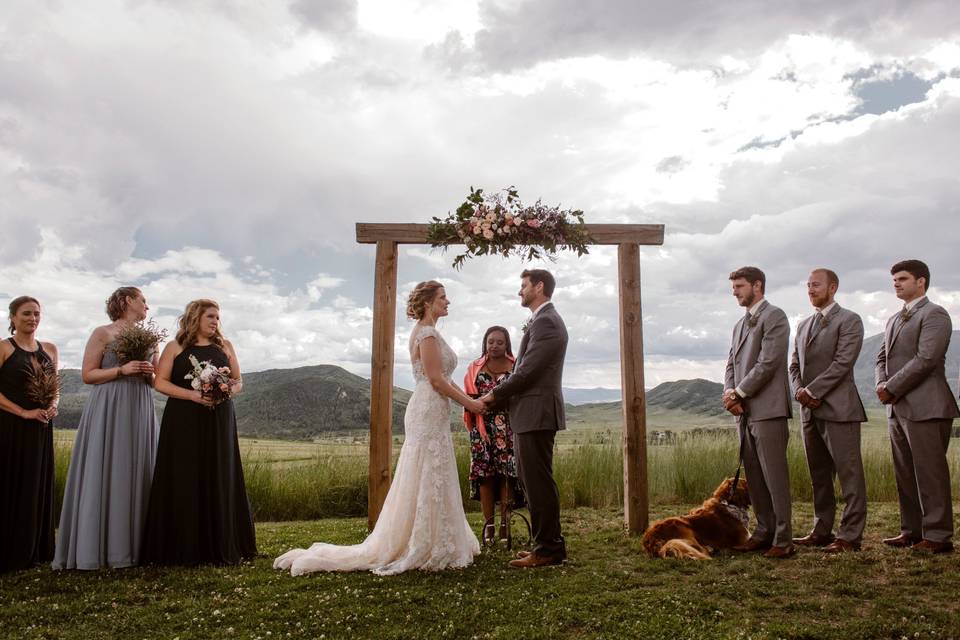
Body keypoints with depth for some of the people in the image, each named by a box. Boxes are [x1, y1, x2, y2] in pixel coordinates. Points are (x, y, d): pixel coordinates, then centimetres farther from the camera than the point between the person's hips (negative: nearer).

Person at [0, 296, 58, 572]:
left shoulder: (50, 349, 11)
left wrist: (53, 406, -1)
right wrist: (24, 412, -17)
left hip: (41, 430, 5)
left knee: (36, 488, 9)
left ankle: (30, 552, 19)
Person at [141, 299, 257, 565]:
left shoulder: (224, 346, 12)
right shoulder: (175, 347, 5)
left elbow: (238, 381, 13)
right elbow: (160, 382, -2)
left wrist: (230, 389, -10)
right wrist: (193, 395, -15)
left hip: (218, 422, 2)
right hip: (183, 423, -2)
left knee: (218, 481, 2)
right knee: (183, 482, -3)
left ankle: (220, 548, 9)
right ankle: (182, 550, 4)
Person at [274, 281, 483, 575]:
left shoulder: (428, 332, 18)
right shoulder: (427, 333, -13)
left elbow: (443, 378, 18)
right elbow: (436, 380, -19)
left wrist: (470, 398, 9)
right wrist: (469, 403, -11)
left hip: (431, 414, 10)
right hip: (429, 414, -10)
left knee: (430, 482, 14)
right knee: (427, 481, -4)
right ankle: (420, 549, 5)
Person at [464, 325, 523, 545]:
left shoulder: (516, 367, 6)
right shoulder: (475, 368, 12)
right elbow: (469, 399, 10)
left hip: (509, 429, -1)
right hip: (483, 429, 1)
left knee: (507, 473, -4)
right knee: (485, 474, -1)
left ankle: (505, 523, 4)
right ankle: (488, 523, 7)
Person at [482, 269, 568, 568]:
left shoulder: (546, 321, -13)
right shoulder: (545, 319, 19)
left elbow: (527, 371, -18)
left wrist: (495, 394, -6)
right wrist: (500, 397, 11)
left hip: (536, 415, -10)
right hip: (532, 415, 10)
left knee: (539, 484, -4)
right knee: (534, 483, 15)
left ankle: (548, 549, 5)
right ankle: (547, 544, 23)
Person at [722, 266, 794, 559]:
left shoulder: (774, 317, -5)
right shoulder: (740, 324, 21)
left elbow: (768, 363, -14)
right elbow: (732, 364, 16)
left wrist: (739, 393, -10)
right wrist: (730, 392, -2)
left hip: (767, 409, -8)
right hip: (745, 412, 8)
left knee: (774, 475, -4)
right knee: (754, 477, 11)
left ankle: (782, 540, 2)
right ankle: (764, 532, 20)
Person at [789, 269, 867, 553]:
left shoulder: (849, 320, -2)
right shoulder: (804, 325, 20)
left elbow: (843, 362, -13)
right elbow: (794, 365, 18)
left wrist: (812, 390, -15)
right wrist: (799, 391, -1)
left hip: (838, 409, -7)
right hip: (810, 411, 7)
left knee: (849, 474, -3)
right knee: (819, 476, 12)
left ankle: (850, 536, 1)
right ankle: (822, 531, 19)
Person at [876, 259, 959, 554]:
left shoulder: (934, 314, -7)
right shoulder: (894, 320, 21)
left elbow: (926, 359, -17)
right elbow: (882, 357, 19)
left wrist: (891, 388, -14)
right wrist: (882, 385, 0)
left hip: (925, 408, -8)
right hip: (897, 409, 9)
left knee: (930, 472, -4)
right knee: (905, 473, 11)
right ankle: (912, 530, 19)